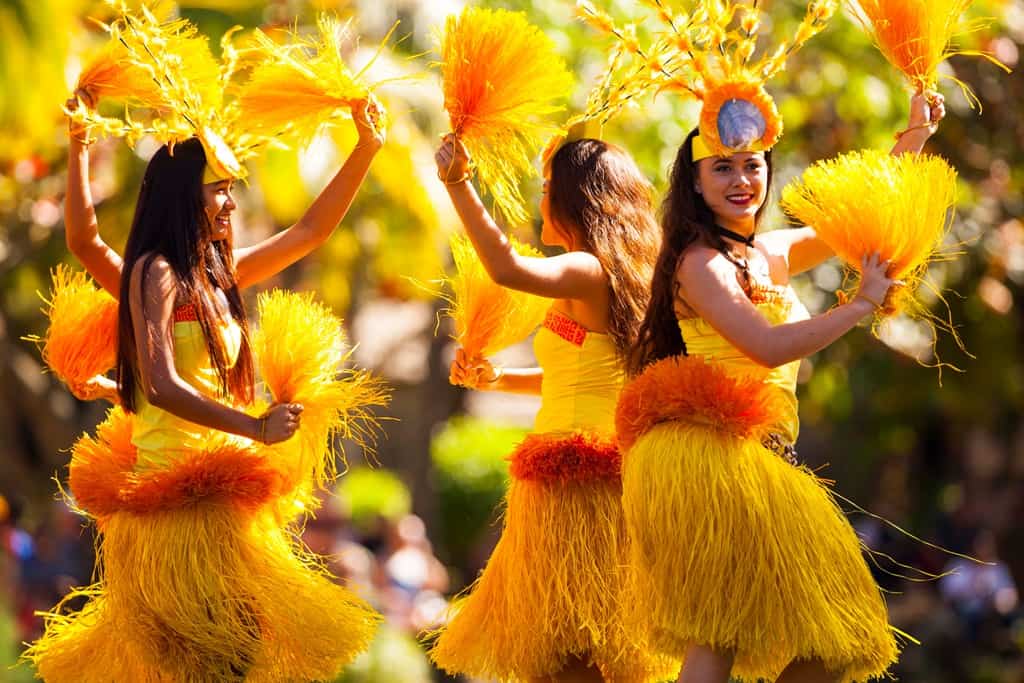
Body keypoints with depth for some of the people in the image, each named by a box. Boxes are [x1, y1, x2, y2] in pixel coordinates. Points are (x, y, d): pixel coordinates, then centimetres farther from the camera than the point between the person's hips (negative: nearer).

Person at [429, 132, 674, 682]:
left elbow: (507, 268, -32)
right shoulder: (622, 275, 16)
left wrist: (458, 184, -29)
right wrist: (498, 379, 20)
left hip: (574, 480, -10)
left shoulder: (587, 271, -13)